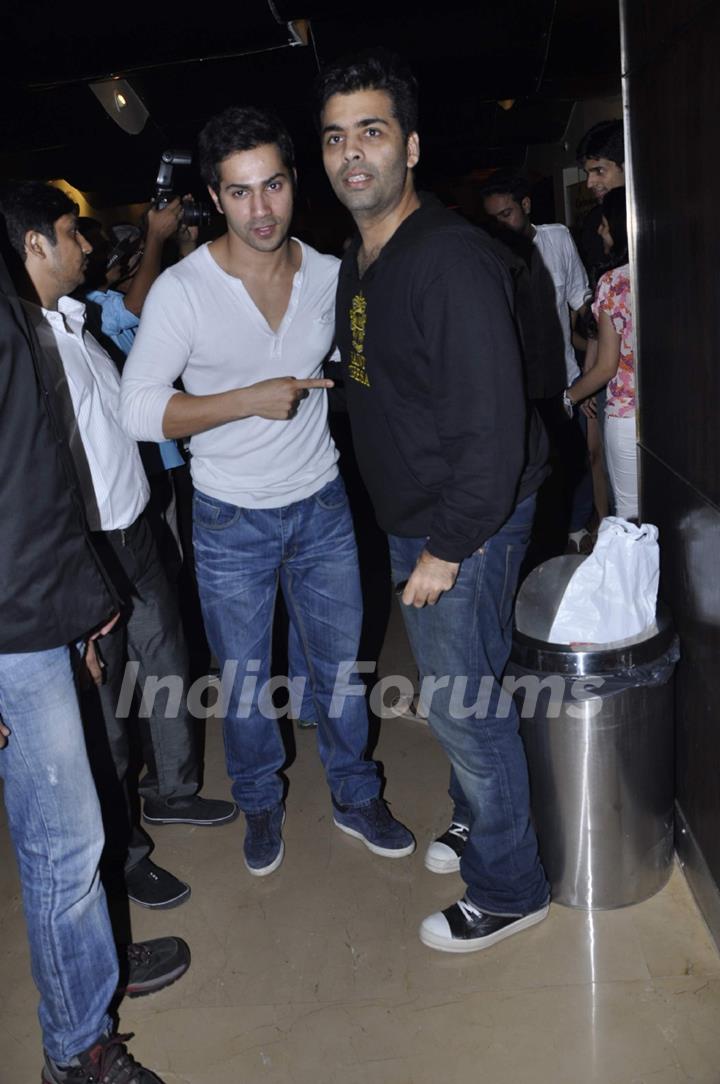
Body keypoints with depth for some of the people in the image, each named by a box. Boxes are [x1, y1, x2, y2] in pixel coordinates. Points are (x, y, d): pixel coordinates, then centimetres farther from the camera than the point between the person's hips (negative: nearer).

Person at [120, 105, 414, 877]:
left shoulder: (330, 276, -3)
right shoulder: (182, 289, -14)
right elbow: (139, 410, -17)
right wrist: (250, 400, -25)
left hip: (322, 507, 3)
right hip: (232, 523, -2)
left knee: (341, 666, 15)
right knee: (244, 683, 13)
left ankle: (355, 798, 37)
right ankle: (260, 807, 38)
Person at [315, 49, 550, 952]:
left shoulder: (448, 258, -22)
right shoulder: (358, 259, 8)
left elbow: (491, 423, -26)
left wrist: (447, 548, -21)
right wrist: (416, 537, 16)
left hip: (465, 527, -9)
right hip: (412, 519, 9)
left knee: (463, 704, 3)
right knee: (449, 695, 22)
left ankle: (508, 890, 24)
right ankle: (476, 820, 45)